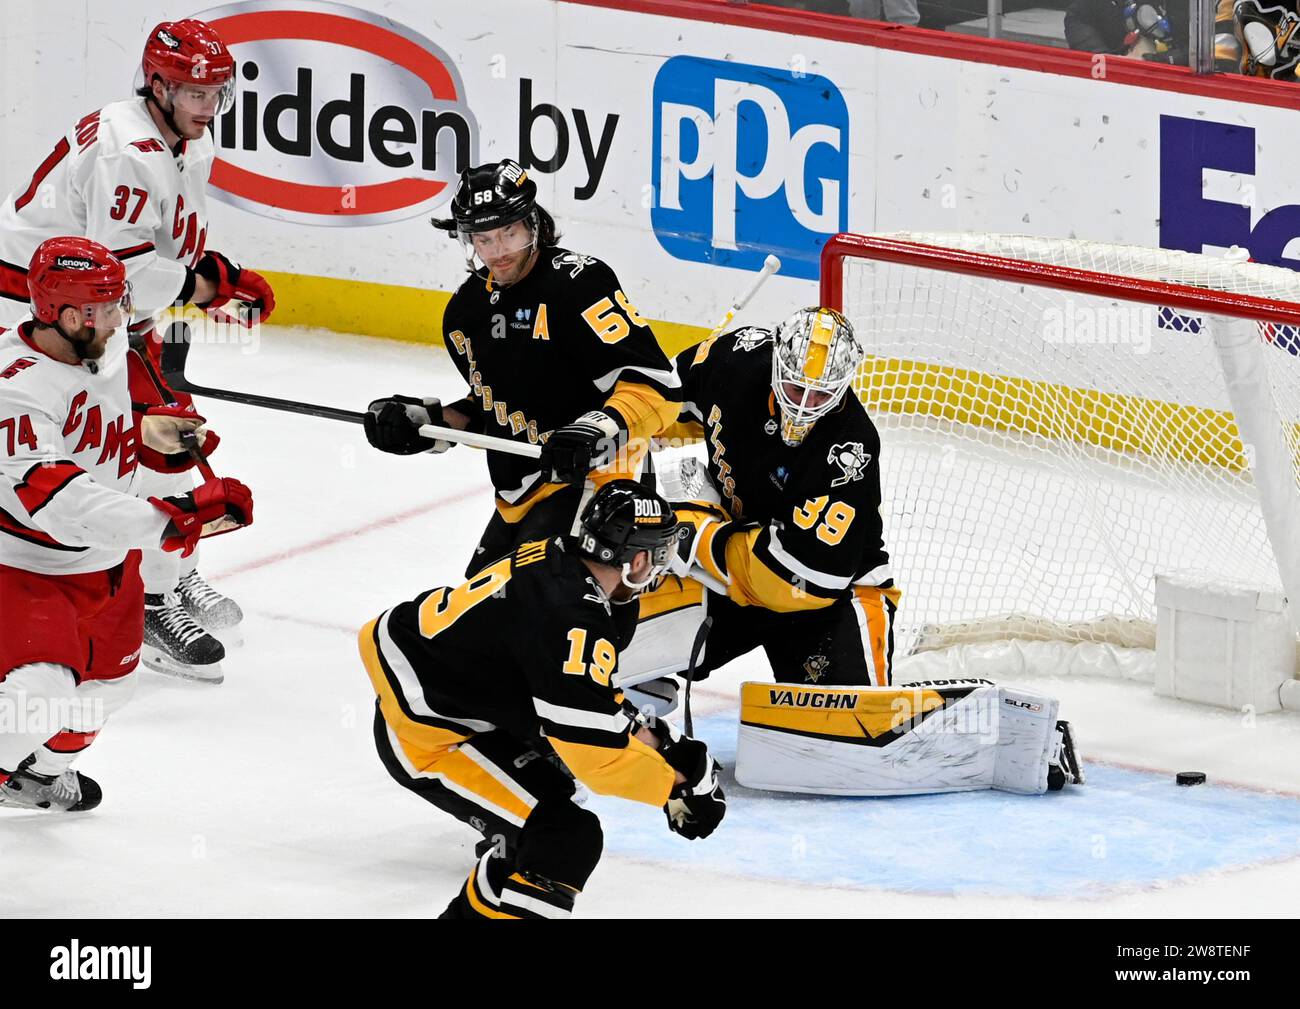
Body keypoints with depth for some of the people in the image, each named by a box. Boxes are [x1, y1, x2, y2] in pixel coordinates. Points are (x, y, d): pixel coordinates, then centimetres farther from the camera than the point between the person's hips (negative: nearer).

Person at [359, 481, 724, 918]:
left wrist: (647, 735, 9)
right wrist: (677, 787, -12)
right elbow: (599, 755, -25)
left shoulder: (554, 556, -2)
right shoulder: (573, 623, -30)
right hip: (424, 739, -10)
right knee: (568, 841, -16)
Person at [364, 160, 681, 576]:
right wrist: (423, 422, 10)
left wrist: (595, 432, -34)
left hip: (587, 479, -10)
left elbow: (657, 384, -22)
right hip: (518, 502, 10)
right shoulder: (466, 310, 10)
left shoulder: (578, 283, -17)